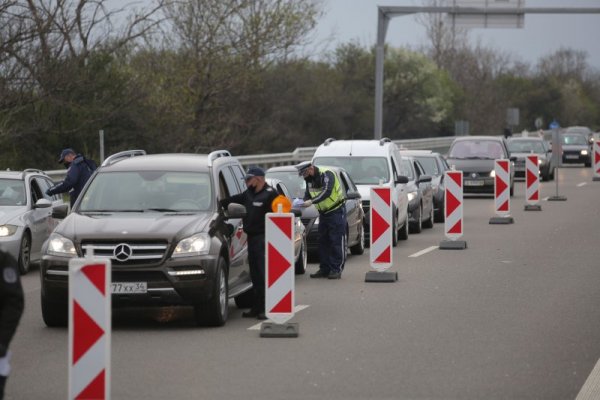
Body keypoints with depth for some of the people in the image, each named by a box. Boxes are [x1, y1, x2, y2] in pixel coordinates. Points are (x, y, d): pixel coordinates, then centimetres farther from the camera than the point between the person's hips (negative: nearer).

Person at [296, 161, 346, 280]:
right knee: (323, 241, 8)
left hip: (336, 211, -8)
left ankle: (336, 269, -8)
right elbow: (308, 194, 7)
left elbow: (326, 192, -34)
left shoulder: (326, 174, -21)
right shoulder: (309, 179, 4)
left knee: (336, 241, -9)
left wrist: (311, 201, -42)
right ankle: (324, 269, 13)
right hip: (323, 212, 8)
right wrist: (302, 202, -15)